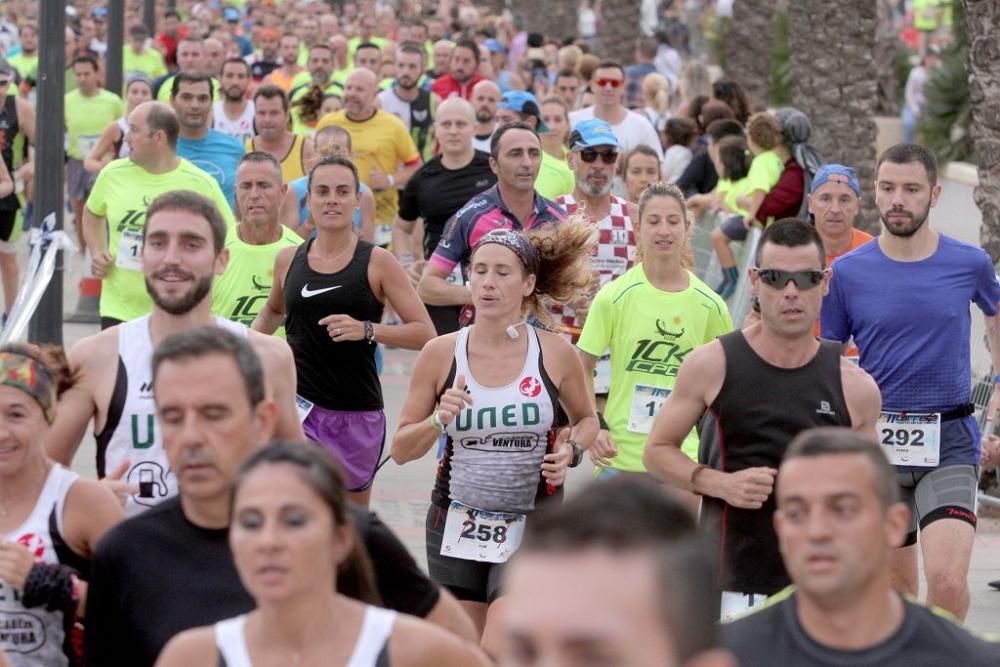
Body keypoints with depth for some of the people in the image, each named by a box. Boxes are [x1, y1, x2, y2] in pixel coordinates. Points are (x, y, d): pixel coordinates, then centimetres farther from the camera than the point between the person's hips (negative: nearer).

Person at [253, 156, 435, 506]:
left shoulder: (377, 262, -4)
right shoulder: (288, 259, 5)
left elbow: (425, 334, -8)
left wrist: (366, 330, -22)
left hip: (358, 411, 0)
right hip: (300, 405, 0)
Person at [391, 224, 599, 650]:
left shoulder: (555, 354, -5)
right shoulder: (441, 353, -4)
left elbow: (586, 419, 14)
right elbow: (401, 450, 1)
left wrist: (570, 451, -7)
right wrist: (439, 421, -18)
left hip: (530, 530, -2)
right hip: (456, 525, 2)